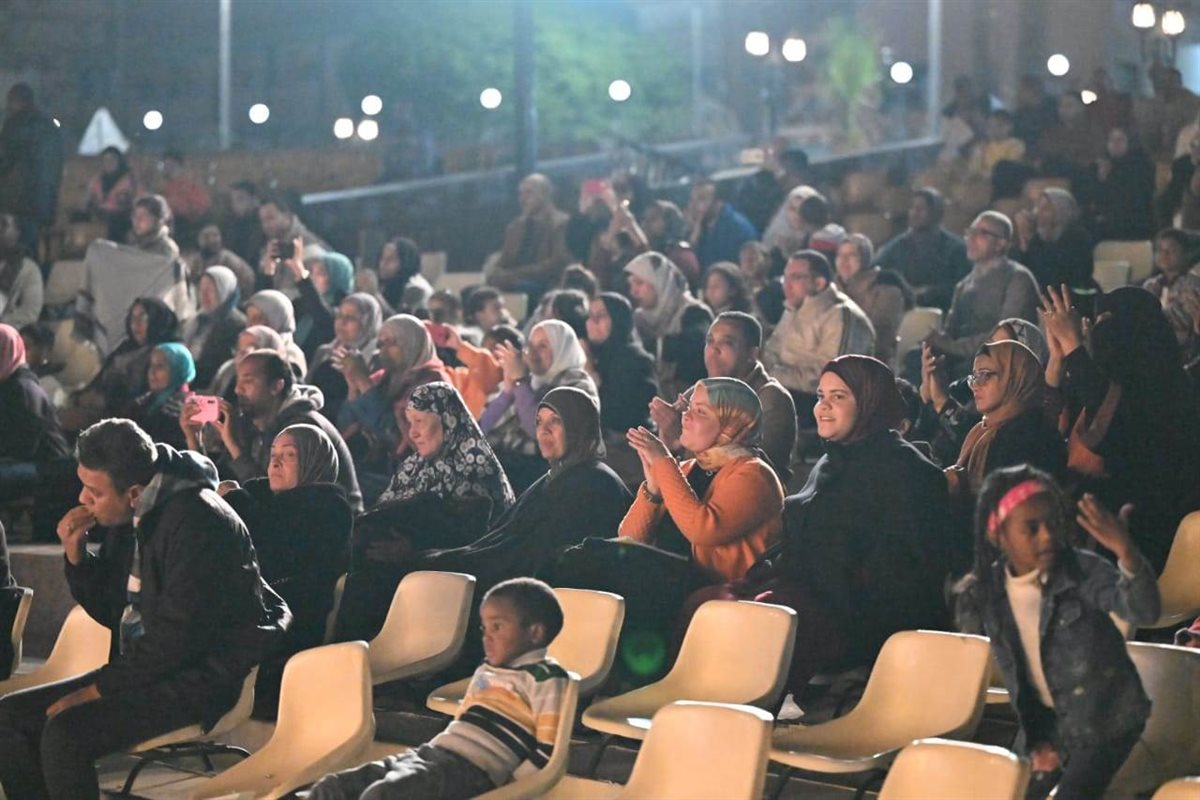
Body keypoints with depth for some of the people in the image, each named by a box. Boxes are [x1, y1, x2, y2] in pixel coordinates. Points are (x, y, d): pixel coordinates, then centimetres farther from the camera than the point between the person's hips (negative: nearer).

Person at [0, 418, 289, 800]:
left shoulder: (196, 521, -20)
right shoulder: (130, 517, 7)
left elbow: (178, 636, -23)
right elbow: (112, 612, 18)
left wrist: (97, 689, -18)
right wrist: (76, 556, -1)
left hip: (204, 678, -9)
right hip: (144, 665, 10)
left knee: (65, 732, -27)